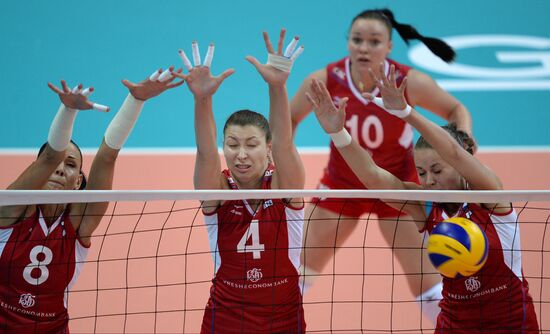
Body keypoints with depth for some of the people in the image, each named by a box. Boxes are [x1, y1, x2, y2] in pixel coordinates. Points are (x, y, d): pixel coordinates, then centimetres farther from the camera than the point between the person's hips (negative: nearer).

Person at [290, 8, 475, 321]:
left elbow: (457, 110, -7)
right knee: (299, 270, 10)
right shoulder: (325, 81, -21)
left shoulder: (410, 82, -23)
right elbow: (289, 119, -2)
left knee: (426, 280, -4)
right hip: (342, 185, 2)